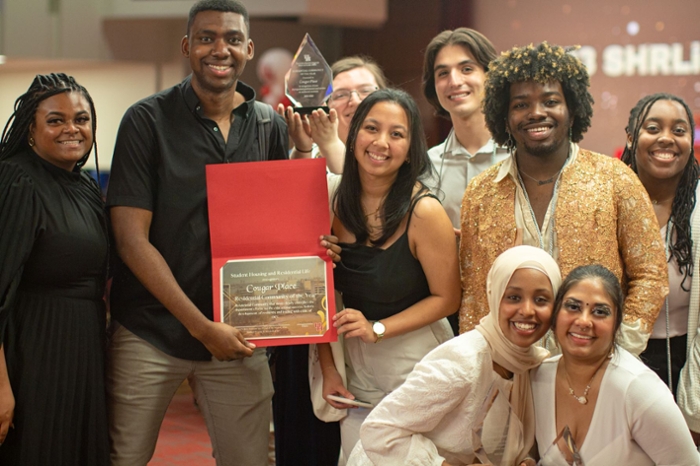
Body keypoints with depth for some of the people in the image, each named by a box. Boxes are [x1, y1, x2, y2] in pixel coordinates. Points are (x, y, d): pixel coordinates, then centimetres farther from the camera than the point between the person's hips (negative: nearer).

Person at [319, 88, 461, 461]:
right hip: (356, 367, 4)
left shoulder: (423, 211, -17)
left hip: (416, 363, -4)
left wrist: (377, 329, -18)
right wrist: (328, 369, 2)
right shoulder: (336, 203, -4)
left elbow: (447, 299, -12)